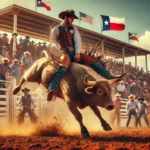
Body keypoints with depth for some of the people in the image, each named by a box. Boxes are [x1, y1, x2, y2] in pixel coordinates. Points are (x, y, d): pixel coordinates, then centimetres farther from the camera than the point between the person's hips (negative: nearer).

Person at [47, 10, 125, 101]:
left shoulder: (73, 28, 16)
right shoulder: (56, 29, 3)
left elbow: (77, 40, 4)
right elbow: (56, 42, 14)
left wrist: (77, 53, -10)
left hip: (75, 53, 6)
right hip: (65, 53, -6)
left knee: (94, 62, -1)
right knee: (61, 70, -34)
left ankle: (110, 77, 6)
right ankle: (51, 91, -51)